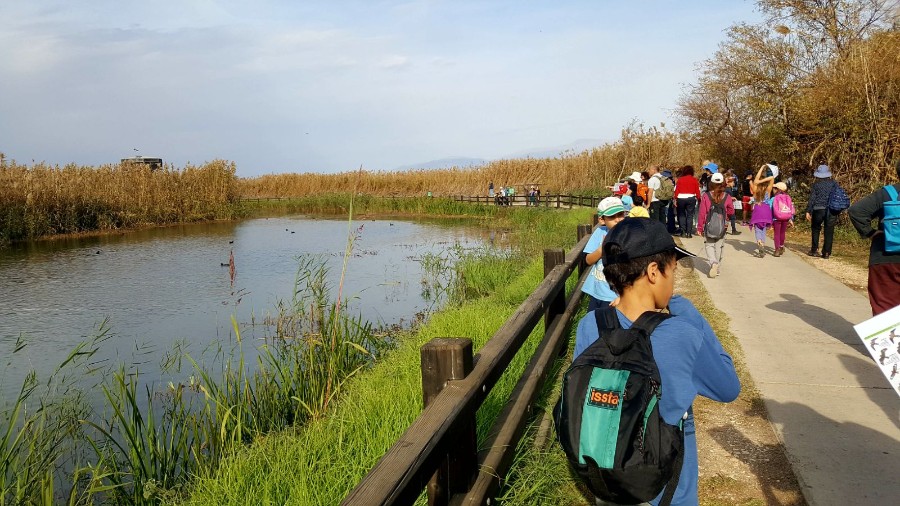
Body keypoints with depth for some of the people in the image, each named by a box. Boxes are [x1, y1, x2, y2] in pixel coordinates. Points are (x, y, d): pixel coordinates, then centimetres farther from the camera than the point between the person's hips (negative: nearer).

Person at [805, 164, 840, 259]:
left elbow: (812, 199, -4)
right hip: (832, 210, 1)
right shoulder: (834, 183, 5)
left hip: (818, 209, -1)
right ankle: (826, 252, 4)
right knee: (829, 231, 6)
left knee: (816, 229, 15)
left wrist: (808, 211, -1)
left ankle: (814, 250, 13)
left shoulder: (816, 184, -1)